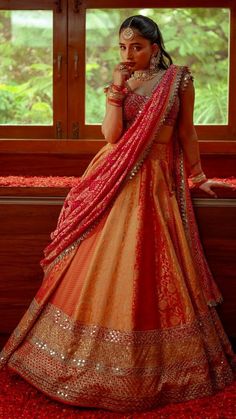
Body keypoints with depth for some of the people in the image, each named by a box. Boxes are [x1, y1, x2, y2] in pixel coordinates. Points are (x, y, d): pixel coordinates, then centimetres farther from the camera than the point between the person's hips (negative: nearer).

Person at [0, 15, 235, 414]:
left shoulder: (179, 79, 0)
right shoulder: (120, 83, 5)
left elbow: (186, 132, 7)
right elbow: (111, 135, -7)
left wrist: (197, 177, 11)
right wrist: (117, 89, -12)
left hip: (157, 185, -2)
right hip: (117, 183, 2)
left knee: (150, 272, -1)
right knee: (104, 267, 3)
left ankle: (154, 363, 16)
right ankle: (101, 358, 19)